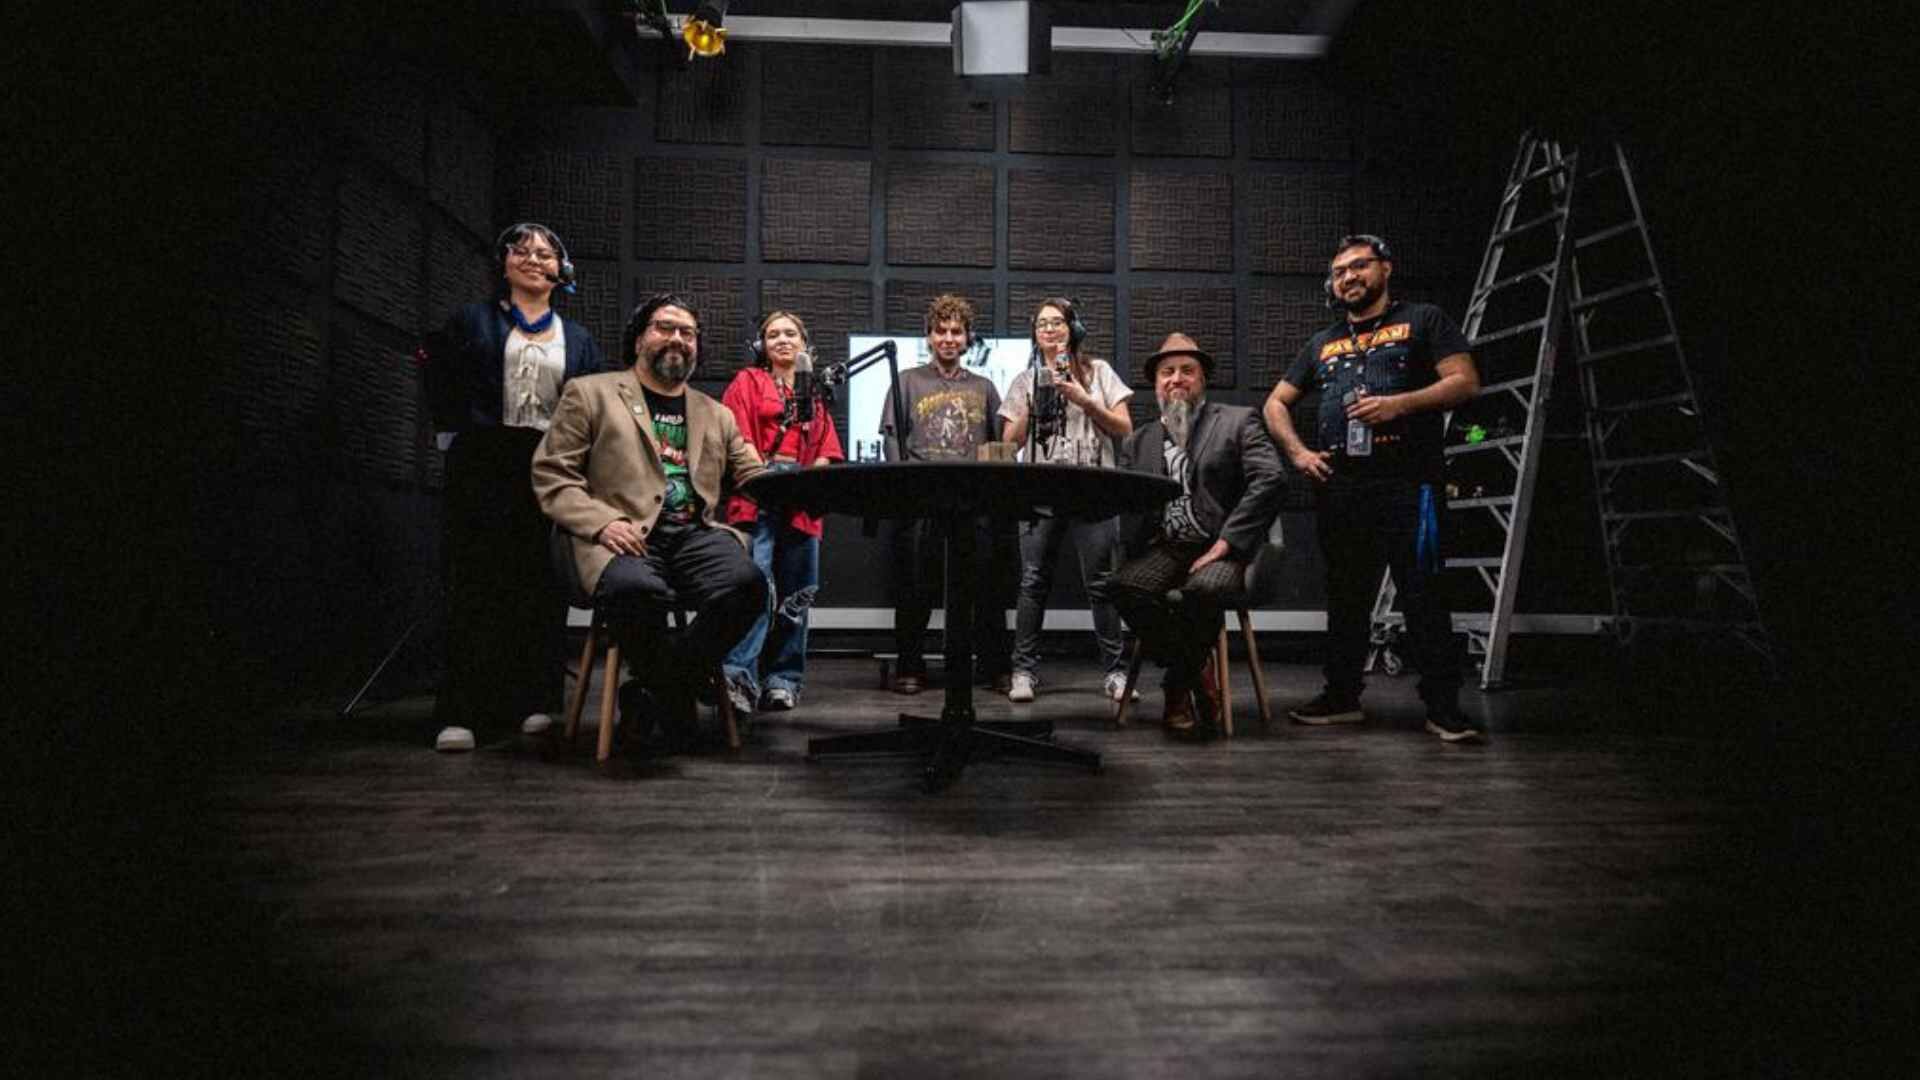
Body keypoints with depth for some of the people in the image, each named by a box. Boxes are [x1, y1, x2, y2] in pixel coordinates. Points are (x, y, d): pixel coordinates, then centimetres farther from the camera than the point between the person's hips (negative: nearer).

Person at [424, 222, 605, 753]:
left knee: (543, 589, 2)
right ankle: (463, 712, -2)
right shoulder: (471, 321, 13)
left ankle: (536, 702, 9)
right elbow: (442, 387, 11)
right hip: (483, 470, -2)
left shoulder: (577, 339, 17)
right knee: (478, 586, -4)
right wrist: (457, 438, 1)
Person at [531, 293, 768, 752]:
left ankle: (650, 695, -9)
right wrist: (601, 522, -12)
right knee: (638, 590, -38)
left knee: (748, 583, -30)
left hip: (697, 534, 4)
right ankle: (677, 698, -8)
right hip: (625, 537, -3)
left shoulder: (716, 413, 25)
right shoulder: (590, 393, 14)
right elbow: (550, 473, 6)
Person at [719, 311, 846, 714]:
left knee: (796, 596, 5)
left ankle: (783, 680, 13)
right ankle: (738, 676, -23)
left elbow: (827, 451, 13)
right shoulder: (747, 382, 11)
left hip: (802, 505, 5)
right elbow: (738, 442, -2)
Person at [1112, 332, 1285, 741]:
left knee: (1203, 589, -35)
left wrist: (1223, 546, -15)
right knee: (1127, 586, -28)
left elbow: (1268, 480, -7)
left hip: (1222, 549, -3)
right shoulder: (1139, 441, 20)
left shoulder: (1238, 421, 8)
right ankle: (1199, 676, -10)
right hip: (1165, 549, 3)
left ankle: (1180, 690, -11)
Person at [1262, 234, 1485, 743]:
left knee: (1423, 598, -6)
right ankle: (1342, 696, 20)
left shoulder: (1422, 320, 10)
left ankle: (1443, 708, 0)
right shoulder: (1322, 344, 22)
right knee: (1345, 599, 11)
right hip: (1339, 488, 5)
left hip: (1407, 485, -5)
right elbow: (1276, 403, 23)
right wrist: (1297, 451, 6)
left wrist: (1400, 403, -15)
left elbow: (1465, 381, -1)